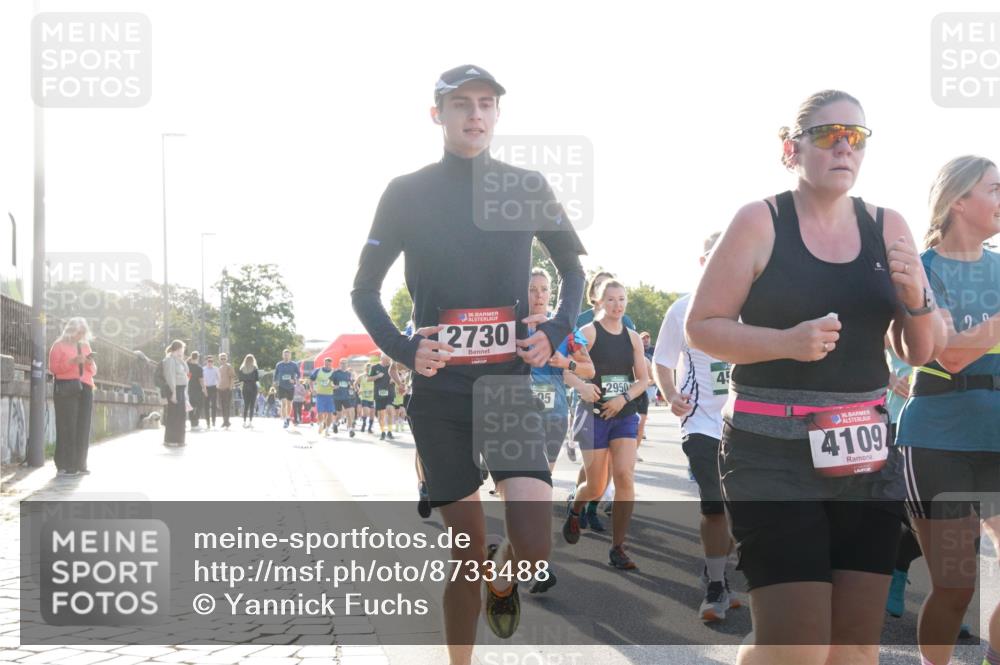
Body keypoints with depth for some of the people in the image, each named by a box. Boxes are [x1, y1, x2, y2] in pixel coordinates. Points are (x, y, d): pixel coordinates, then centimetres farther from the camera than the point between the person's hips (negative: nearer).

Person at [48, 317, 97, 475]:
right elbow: (53, 367, -5)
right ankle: (64, 466, -11)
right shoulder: (59, 345, 4)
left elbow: (93, 371, 22)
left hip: (85, 389, 5)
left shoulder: (85, 346, 21)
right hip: (66, 389, -5)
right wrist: (71, 362, -16)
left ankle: (80, 464, 3)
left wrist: (90, 363, 0)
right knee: (67, 426, -10)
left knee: (83, 427, 0)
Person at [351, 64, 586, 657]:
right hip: (439, 391, 0)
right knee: (467, 554, 2)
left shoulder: (528, 188, 5)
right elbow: (365, 289, 8)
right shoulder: (408, 193, 2)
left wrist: (555, 333, 0)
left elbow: (573, 269, 17)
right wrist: (403, 350, -7)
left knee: (535, 550, -14)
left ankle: (501, 582, 22)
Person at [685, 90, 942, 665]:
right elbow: (701, 325, -5)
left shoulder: (887, 227, 8)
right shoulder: (760, 222, -4)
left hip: (867, 451, 5)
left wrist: (917, 300, -9)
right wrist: (786, 341, -20)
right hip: (773, 453, -5)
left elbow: (921, 352, 12)